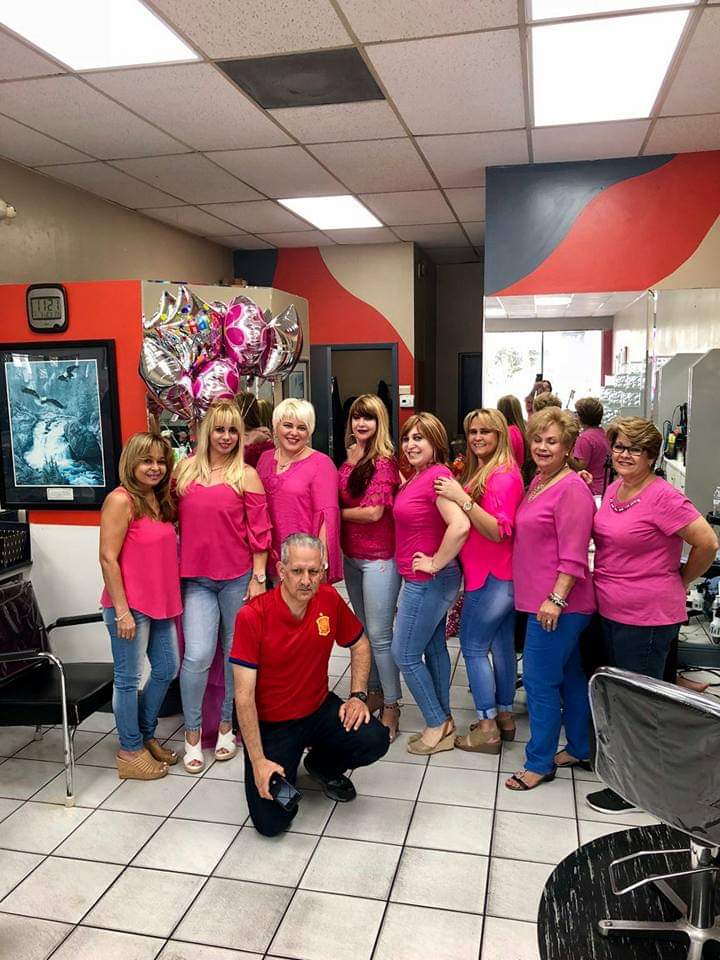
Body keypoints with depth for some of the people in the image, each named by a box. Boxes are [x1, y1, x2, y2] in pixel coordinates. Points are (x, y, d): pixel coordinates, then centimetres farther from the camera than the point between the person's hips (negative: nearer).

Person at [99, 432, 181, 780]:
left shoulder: (160, 501, 10)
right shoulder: (121, 500, -14)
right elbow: (108, 558, -17)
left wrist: (172, 598, 11)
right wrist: (122, 611, -18)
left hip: (161, 603, 8)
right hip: (130, 607, -8)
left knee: (166, 669, 17)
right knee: (129, 678, 6)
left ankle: (145, 735, 37)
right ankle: (130, 752, 22)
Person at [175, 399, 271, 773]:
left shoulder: (246, 475, -2)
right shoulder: (185, 469, 5)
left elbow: (258, 531, -2)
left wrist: (258, 578, -5)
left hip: (238, 578, -1)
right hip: (196, 579, 1)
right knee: (198, 654, -8)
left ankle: (227, 724, 29)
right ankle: (192, 732, 12)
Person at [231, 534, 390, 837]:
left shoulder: (329, 599, -9)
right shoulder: (252, 616, -23)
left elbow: (359, 645, 9)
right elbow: (244, 695, -19)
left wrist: (358, 695, -5)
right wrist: (258, 761, -20)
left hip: (320, 709, 4)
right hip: (270, 723, -3)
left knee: (375, 740, -22)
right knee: (271, 822, -14)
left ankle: (324, 765, 12)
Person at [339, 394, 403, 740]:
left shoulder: (384, 461, -13)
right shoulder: (349, 457, 8)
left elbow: (373, 512, -18)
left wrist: (337, 513, -6)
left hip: (379, 558, -7)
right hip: (351, 555, 8)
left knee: (379, 634, -2)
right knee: (363, 629, 17)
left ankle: (391, 705, 13)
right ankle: (374, 692, 33)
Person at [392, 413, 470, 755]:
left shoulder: (438, 476, -21)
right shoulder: (417, 476, 7)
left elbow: (460, 525, -33)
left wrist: (435, 563, -22)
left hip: (428, 581, -9)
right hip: (425, 581, 9)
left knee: (405, 654, 1)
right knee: (434, 648, 17)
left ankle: (437, 727, 15)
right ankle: (443, 721, 31)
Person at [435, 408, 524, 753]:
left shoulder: (504, 475, -17)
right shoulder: (481, 472, 12)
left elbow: (499, 531, -23)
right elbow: (470, 521, 13)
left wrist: (461, 498, -28)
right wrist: (458, 493, -1)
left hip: (492, 578, -9)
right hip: (500, 576, 9)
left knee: (473, 646, -1)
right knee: (502, 645, 16)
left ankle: (487, 727, 9)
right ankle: (504, 716, 29)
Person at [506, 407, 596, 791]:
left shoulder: (571, 489, -16)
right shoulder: (538, 481, 12)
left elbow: (573, 555, -21)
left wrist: (556, 599, -23)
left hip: (558, 604, -10)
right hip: (541, 600, 10)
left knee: (539, 680, -1)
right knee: (569, 677, 19)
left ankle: (539, 762, 13)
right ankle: (579, 748, 33)